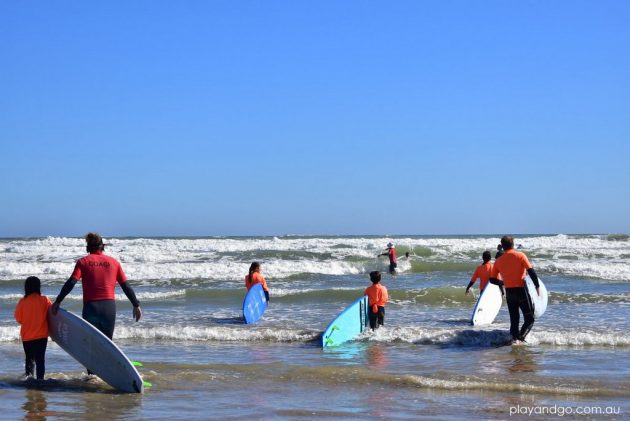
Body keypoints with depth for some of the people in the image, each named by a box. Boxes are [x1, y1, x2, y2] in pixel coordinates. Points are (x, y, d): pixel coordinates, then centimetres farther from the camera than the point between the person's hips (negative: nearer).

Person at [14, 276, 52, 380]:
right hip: (41, 335, -1)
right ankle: (40, 378, -3)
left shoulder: (22, 301, -8)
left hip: (26, 336, 2)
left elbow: (18, 319, 0)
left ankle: (28, 374, 8)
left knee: (29, 357, 18)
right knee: (40, 358, 3)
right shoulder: (44, 300, -10)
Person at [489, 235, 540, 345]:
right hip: (521, 290, -4)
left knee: (514, 319, 14)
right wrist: (537, 286, -2)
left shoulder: (498, 261, 5)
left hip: (509, 293, 4)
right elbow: (531, 271, -12)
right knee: (530, 318, 3)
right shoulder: (520, 256, -5)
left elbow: (492, 279, 7)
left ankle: (514, 338, 0)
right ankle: (520, 338, -17)